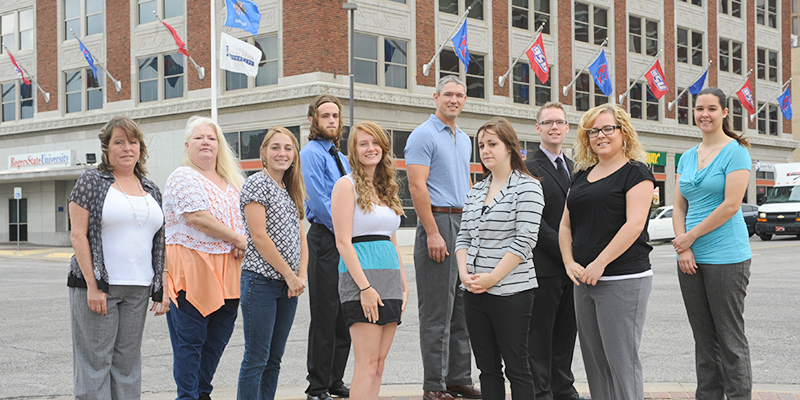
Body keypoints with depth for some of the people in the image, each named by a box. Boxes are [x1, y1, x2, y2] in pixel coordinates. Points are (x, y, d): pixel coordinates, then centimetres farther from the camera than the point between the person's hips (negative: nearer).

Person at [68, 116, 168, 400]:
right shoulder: (91, 182, 0)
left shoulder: (151, 190, 15)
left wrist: (163, 288, 6)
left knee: (128, 360, 7)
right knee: (95, 358, -3)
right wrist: (92, 285, -14)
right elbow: (78, 235, -7)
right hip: (97, 286, -5)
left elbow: (159, 244, 15)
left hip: (138, 289, 5)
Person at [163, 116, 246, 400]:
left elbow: (242, 218, 21)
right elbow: (196, 217, -18)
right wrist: (237, 239, -12)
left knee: (218, 338, 12)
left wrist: (240, 248, 0)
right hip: (192, 269, -7)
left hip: (226, 270, 7)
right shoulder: (183, 178, -6)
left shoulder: (231, 182, 17)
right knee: (190, 340, -1)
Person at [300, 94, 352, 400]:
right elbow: (319, 201, -15)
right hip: (325, 240, -8)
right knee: (324, 316, -4)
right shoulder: (311, 153, -6)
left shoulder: (342, 158, 19)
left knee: (345, 317, 11)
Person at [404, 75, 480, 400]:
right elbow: (417, 186, -14)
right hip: (438, 221, -8)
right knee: (437, 311, -6)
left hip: (464, 224, 8)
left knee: (462, 306, 10)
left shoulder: (464, 139, 19)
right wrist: (433, 233, -20)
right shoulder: (424, 135, -6)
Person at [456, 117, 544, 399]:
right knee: (487, 366, 10)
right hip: (474, 291, 6)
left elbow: (525, 240, -14)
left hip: (511, 291, -6)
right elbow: (463, 237, 13)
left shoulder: (527, 186, -5)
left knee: (516, 367, 0)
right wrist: (464, 273, -5)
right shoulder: (476, 191, 14)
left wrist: (492, 278, -17)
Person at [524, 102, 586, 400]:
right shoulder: (529, 168, -7)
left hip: (571, 264, 7)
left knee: (567, 330, 13)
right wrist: (564, 252, -16)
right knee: (540, 332, 1)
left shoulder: (573, 167, 16)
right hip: (544, 266, -7)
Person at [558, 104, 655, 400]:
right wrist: (569, 262, 1)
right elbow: (566, 224, 17)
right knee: (594, 359, 10)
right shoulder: (582, 175, 17)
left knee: (621, 359, -6)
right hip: (584, 281, 7)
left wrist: (599, 264, -17)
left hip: (624, 280, -7)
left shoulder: (636, 173, -4)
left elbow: (634, 225, -15)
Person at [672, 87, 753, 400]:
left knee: (730, 339, -1)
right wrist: (683, 248, -3)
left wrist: (690, 237, -10)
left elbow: (731, 205, -14)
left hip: (726, 256, -6)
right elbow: (679, 208, 12)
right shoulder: (687, 157, 14)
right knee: (704, 338, 11)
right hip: (690, 258, 6)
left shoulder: (735, 151, -5)